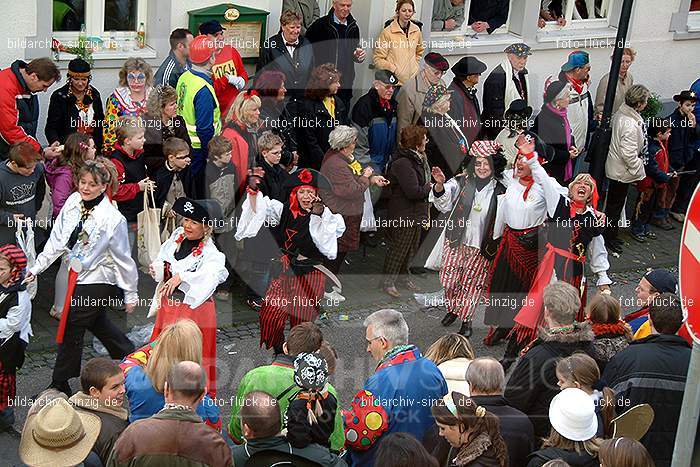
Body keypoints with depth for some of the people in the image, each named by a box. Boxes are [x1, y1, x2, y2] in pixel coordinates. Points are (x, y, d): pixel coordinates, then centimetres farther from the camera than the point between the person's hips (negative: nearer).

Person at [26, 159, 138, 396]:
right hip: (78, 275, 7)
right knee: (96, 322, 25)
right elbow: (57, 239, 4)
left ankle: (60, 385, 18)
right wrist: (37, 267, 2)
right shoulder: (73, 201, -5)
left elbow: (123, 259, -14)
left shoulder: (113, 218, -23)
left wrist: (131, 294, -6)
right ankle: (129, 355, 46)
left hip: (98, 281, -7)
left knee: (71, 330, 1)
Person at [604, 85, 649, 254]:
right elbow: (629, 154, -30)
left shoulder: (621, 113, -1)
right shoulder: (631, 125, -30)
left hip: (615, 168, 9)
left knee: (614, 203, 21)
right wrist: (640, 171, -14)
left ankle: (611, 235, 35)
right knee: (615, 205, 7)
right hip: (621, 171, -9)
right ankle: (609, 239, 21)